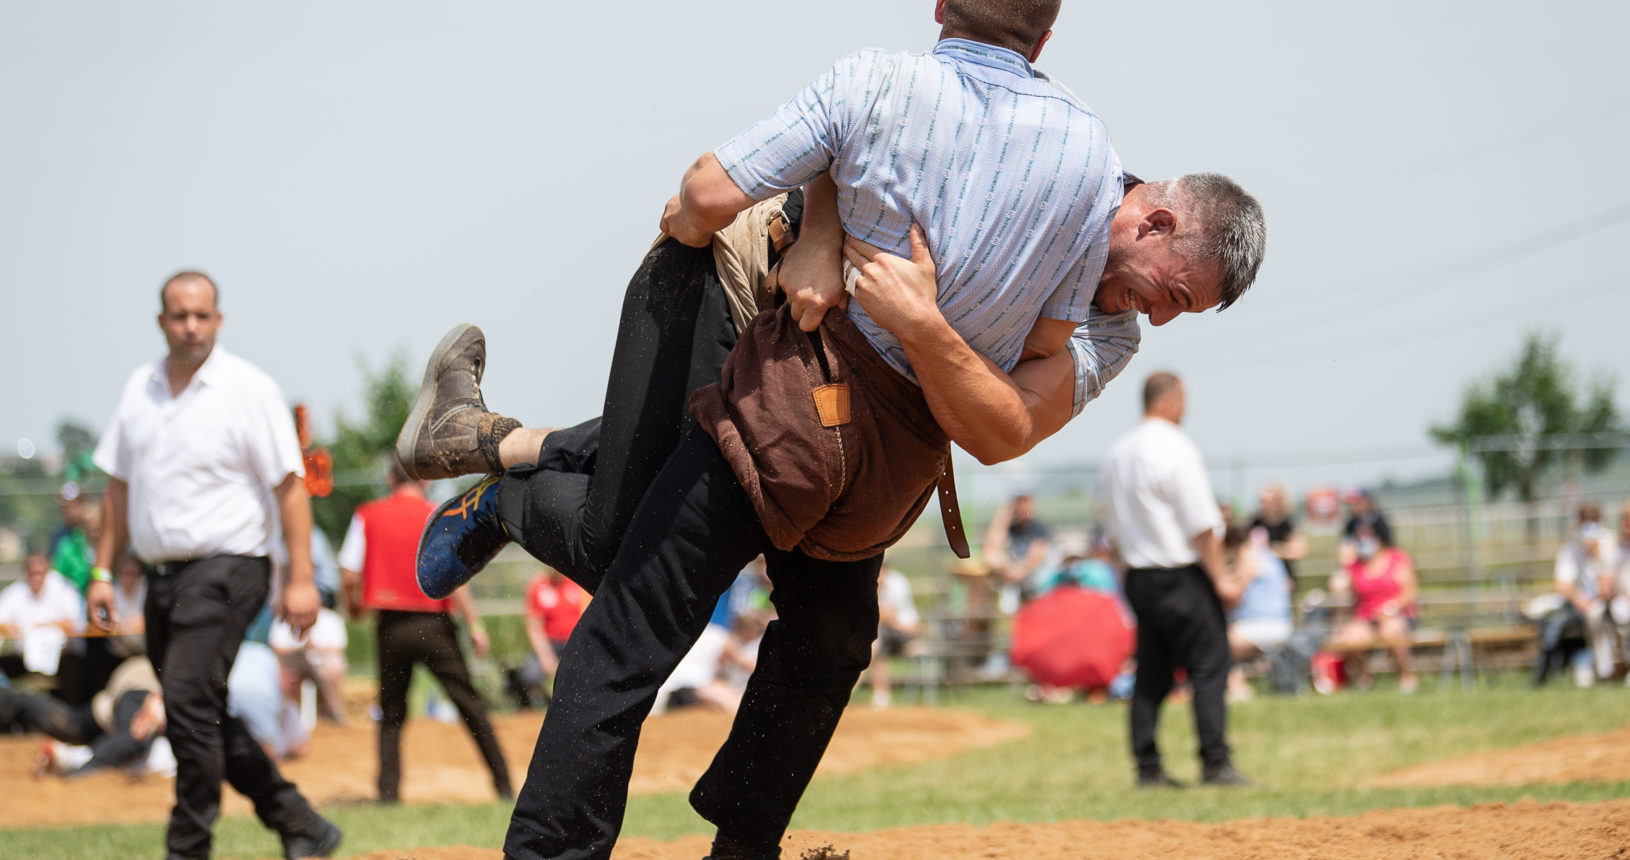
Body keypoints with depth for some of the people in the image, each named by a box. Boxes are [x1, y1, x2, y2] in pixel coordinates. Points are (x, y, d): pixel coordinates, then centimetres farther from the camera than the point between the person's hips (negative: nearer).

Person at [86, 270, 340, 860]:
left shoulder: (248, 389, -6)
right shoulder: (139, 389, 11)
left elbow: (289, 485, -9)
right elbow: (120, 486, 17)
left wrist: (301, 578, -14)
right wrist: (103, 573, 12)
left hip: (227, 571, -7)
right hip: (162, 577, 7)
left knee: (190, 700, -17)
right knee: (203, 717, 9)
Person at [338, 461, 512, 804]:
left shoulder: (368, 516, 3)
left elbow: (349, 576, -1)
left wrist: (354, 604, 20)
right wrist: (475, 625, -10)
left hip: (390, 625, 1)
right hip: (433, 622, -1)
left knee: (391, 713, 12)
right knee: (469, 704, 4)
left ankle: (389, 792, 0)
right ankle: (503, 786, 3)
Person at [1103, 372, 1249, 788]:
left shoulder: (1117, 452, 11)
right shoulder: (1175, 449, -14)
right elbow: (1201, 524, -15)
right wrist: (1221, 578, -12)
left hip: (1139, 577, 8)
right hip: (1182, 576, -8)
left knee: (1151, 674, 10)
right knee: (1209, 665, -4)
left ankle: (1148, 769, 9)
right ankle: (1215, 764, -7)